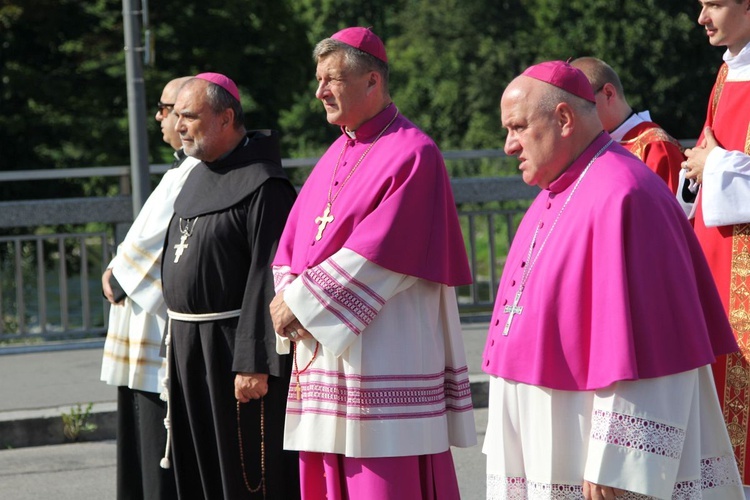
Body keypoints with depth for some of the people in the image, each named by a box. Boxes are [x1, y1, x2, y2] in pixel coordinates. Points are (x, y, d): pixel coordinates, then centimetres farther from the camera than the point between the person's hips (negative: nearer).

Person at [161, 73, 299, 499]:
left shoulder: (263, 187, -16)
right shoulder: (199, 177, 12)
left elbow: (269, 278, -21)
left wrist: (255, 363, -24)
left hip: (233, 348, -9)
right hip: (190, 347, 9)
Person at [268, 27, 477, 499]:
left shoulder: (411, 155, -10)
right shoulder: (337, 156, 17)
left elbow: (379, 257, -17)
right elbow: (295, 244, 15)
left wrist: (301, 302, -13)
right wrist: (290, 305, -4)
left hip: (385, 355, -8)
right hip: (324, 354, 8)